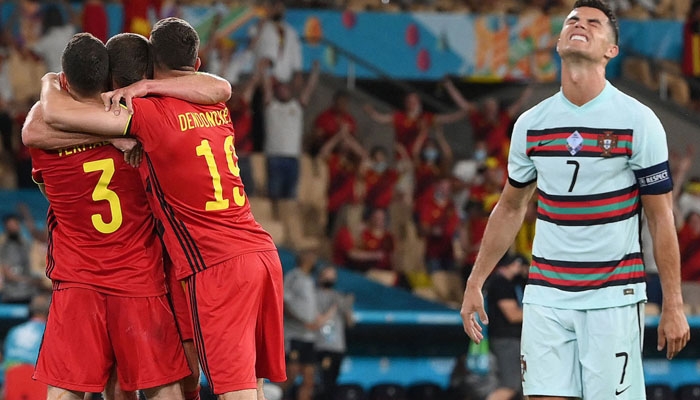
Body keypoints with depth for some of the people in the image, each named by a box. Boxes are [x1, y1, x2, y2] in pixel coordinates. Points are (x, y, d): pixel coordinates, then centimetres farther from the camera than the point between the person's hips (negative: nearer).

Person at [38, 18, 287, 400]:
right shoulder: (217, 108, 13)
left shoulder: (147, 114, -7)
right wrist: (147, 88, 21)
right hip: (263, 251, 7)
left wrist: (48, 83, 13)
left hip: (217, 267, -7)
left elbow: (56, 114, -9)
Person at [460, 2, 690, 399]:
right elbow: (511, 207, 18)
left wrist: (673, 306, -6)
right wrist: (475, 284, 16)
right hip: (546, 295, 3)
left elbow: (661, 217, -3)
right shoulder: (531, 124, 6)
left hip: (614, 296, -3)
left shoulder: (638, 121, -5)